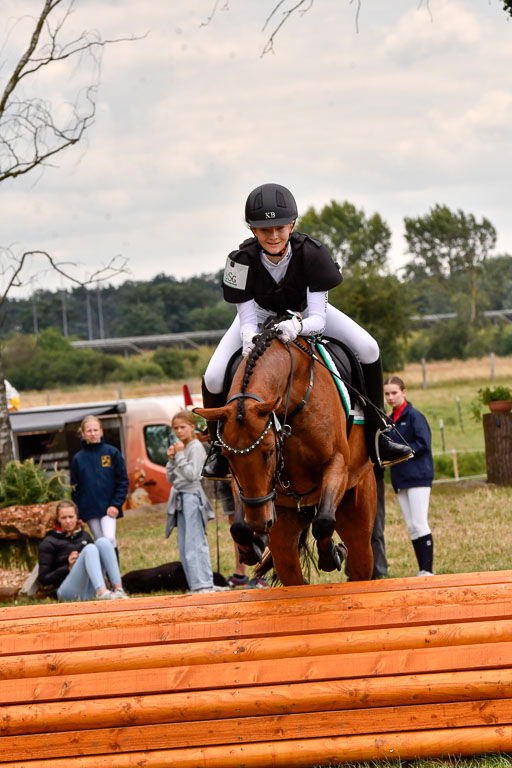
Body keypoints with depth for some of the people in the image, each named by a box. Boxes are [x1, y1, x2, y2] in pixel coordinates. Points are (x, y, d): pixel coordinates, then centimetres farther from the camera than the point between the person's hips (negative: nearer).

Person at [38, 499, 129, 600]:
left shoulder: (84, 536, 20)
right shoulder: (49, 543, 5)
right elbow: (43, 579, 0)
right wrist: (68, 567, -14)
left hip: (91, 590, 5)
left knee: (102, 541, -13)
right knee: (90, 549, -26)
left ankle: (118, 588, -29)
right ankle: (102, 592, -51)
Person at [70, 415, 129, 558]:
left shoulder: (112, 453, 2)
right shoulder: (78, 458, 7)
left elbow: (122, 481, 2)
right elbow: (75, 487, 10)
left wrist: (116, 504, -8)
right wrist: (78, 513, 2)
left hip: (109, 508, -2)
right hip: (89, 509, 2)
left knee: (110, 539, -18)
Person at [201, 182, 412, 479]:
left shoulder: (312, 253, -32)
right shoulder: (242, 260, -31)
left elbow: (318, 318, -32)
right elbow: (247, 318, -25)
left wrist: (297, 326, -56)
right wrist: (249, 338, -51)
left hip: (305, 312, 1)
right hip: (259, 315, 0)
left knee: (368, 349, -20)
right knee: (213, 377, -22)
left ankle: (377, 435, -4)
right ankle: (219, 446, 7)